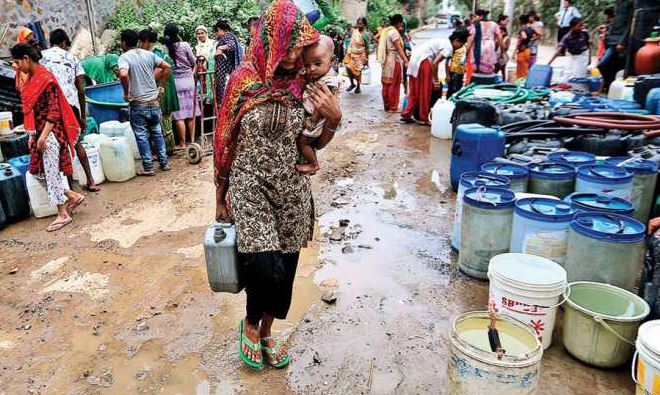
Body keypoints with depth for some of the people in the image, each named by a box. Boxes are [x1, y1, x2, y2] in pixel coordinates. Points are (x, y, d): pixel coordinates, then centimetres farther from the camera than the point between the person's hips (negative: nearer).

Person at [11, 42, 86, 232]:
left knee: (50, 172, -2)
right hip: (39, 132, 9)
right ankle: (73, 196, 22)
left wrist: (43, 136, -20)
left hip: (50, 132, -9)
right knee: (38, 172, 11)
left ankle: (63, 214, 9)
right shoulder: (31, 78, 12)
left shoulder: (46, 78, -14)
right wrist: (32, 135, 15)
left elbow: (54, 111, -18)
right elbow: (31, 108, 16)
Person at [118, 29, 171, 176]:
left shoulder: (124, 57, -10)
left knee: (141, 136, 5)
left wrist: (126, 93, -14)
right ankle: (164, 163, 20)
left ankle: (148, 167, 9)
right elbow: (166, 67, 6)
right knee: (157, 133, 16)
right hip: (154, 101, 5)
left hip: (138, 104, -5)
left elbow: (123, 74, -28)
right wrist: (162, 87, 10)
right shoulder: (148, 54, 5)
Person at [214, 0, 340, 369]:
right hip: (251, 187, -3)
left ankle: (266, 331, 35)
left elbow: (315, 143, 7)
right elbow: (225, 141, -1)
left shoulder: (304, 84, -1)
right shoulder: (243, 80, -8)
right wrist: (221, 193, 5)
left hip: (292, 189, 3)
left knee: (285, 264, 9)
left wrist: (334, 119, -14)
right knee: (266, 266, -13)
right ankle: (250, 325, 21)